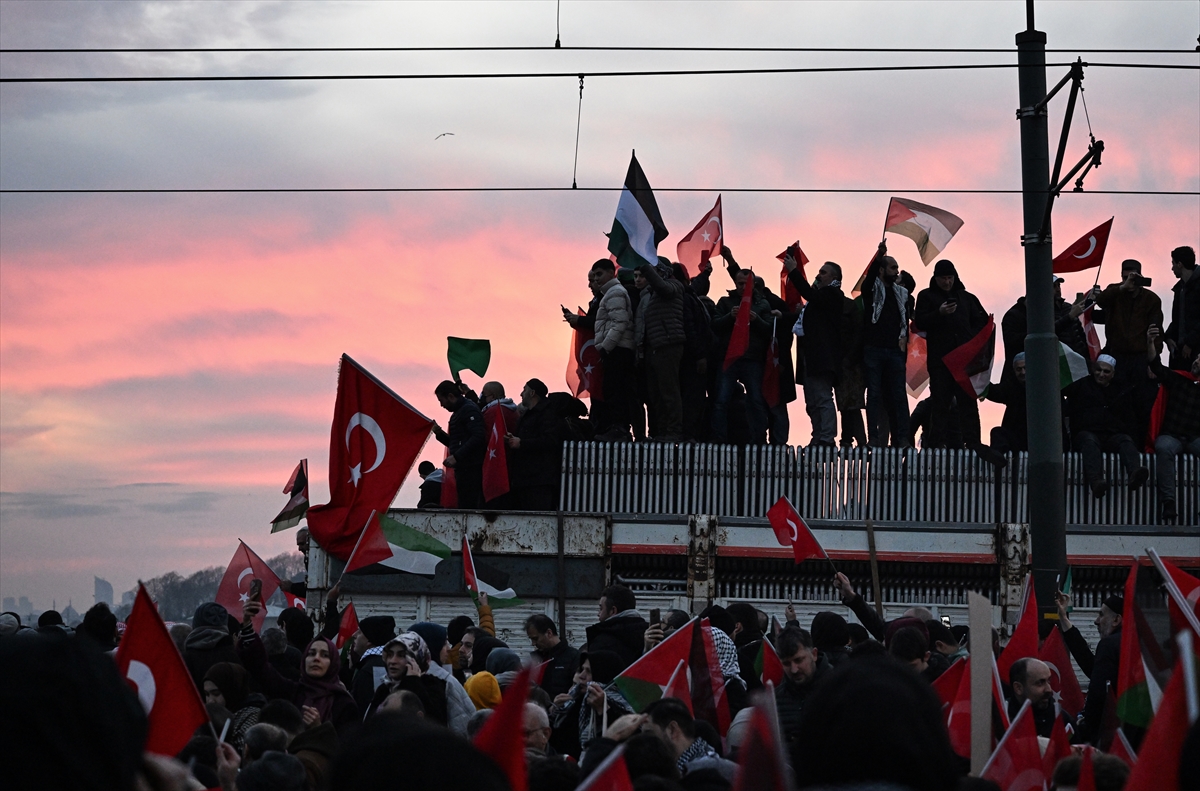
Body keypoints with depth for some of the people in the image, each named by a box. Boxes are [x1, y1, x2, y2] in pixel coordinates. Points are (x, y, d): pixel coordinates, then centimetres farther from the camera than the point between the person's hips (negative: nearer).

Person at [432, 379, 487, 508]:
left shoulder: (469, 409, -9)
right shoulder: (458, 412, 23)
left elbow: (478, 437, -21)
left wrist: (456, 456, -23)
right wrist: (439, 433, 13)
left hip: (470, 468, -10)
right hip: (463, 468, 10)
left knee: (468, 507, -13)